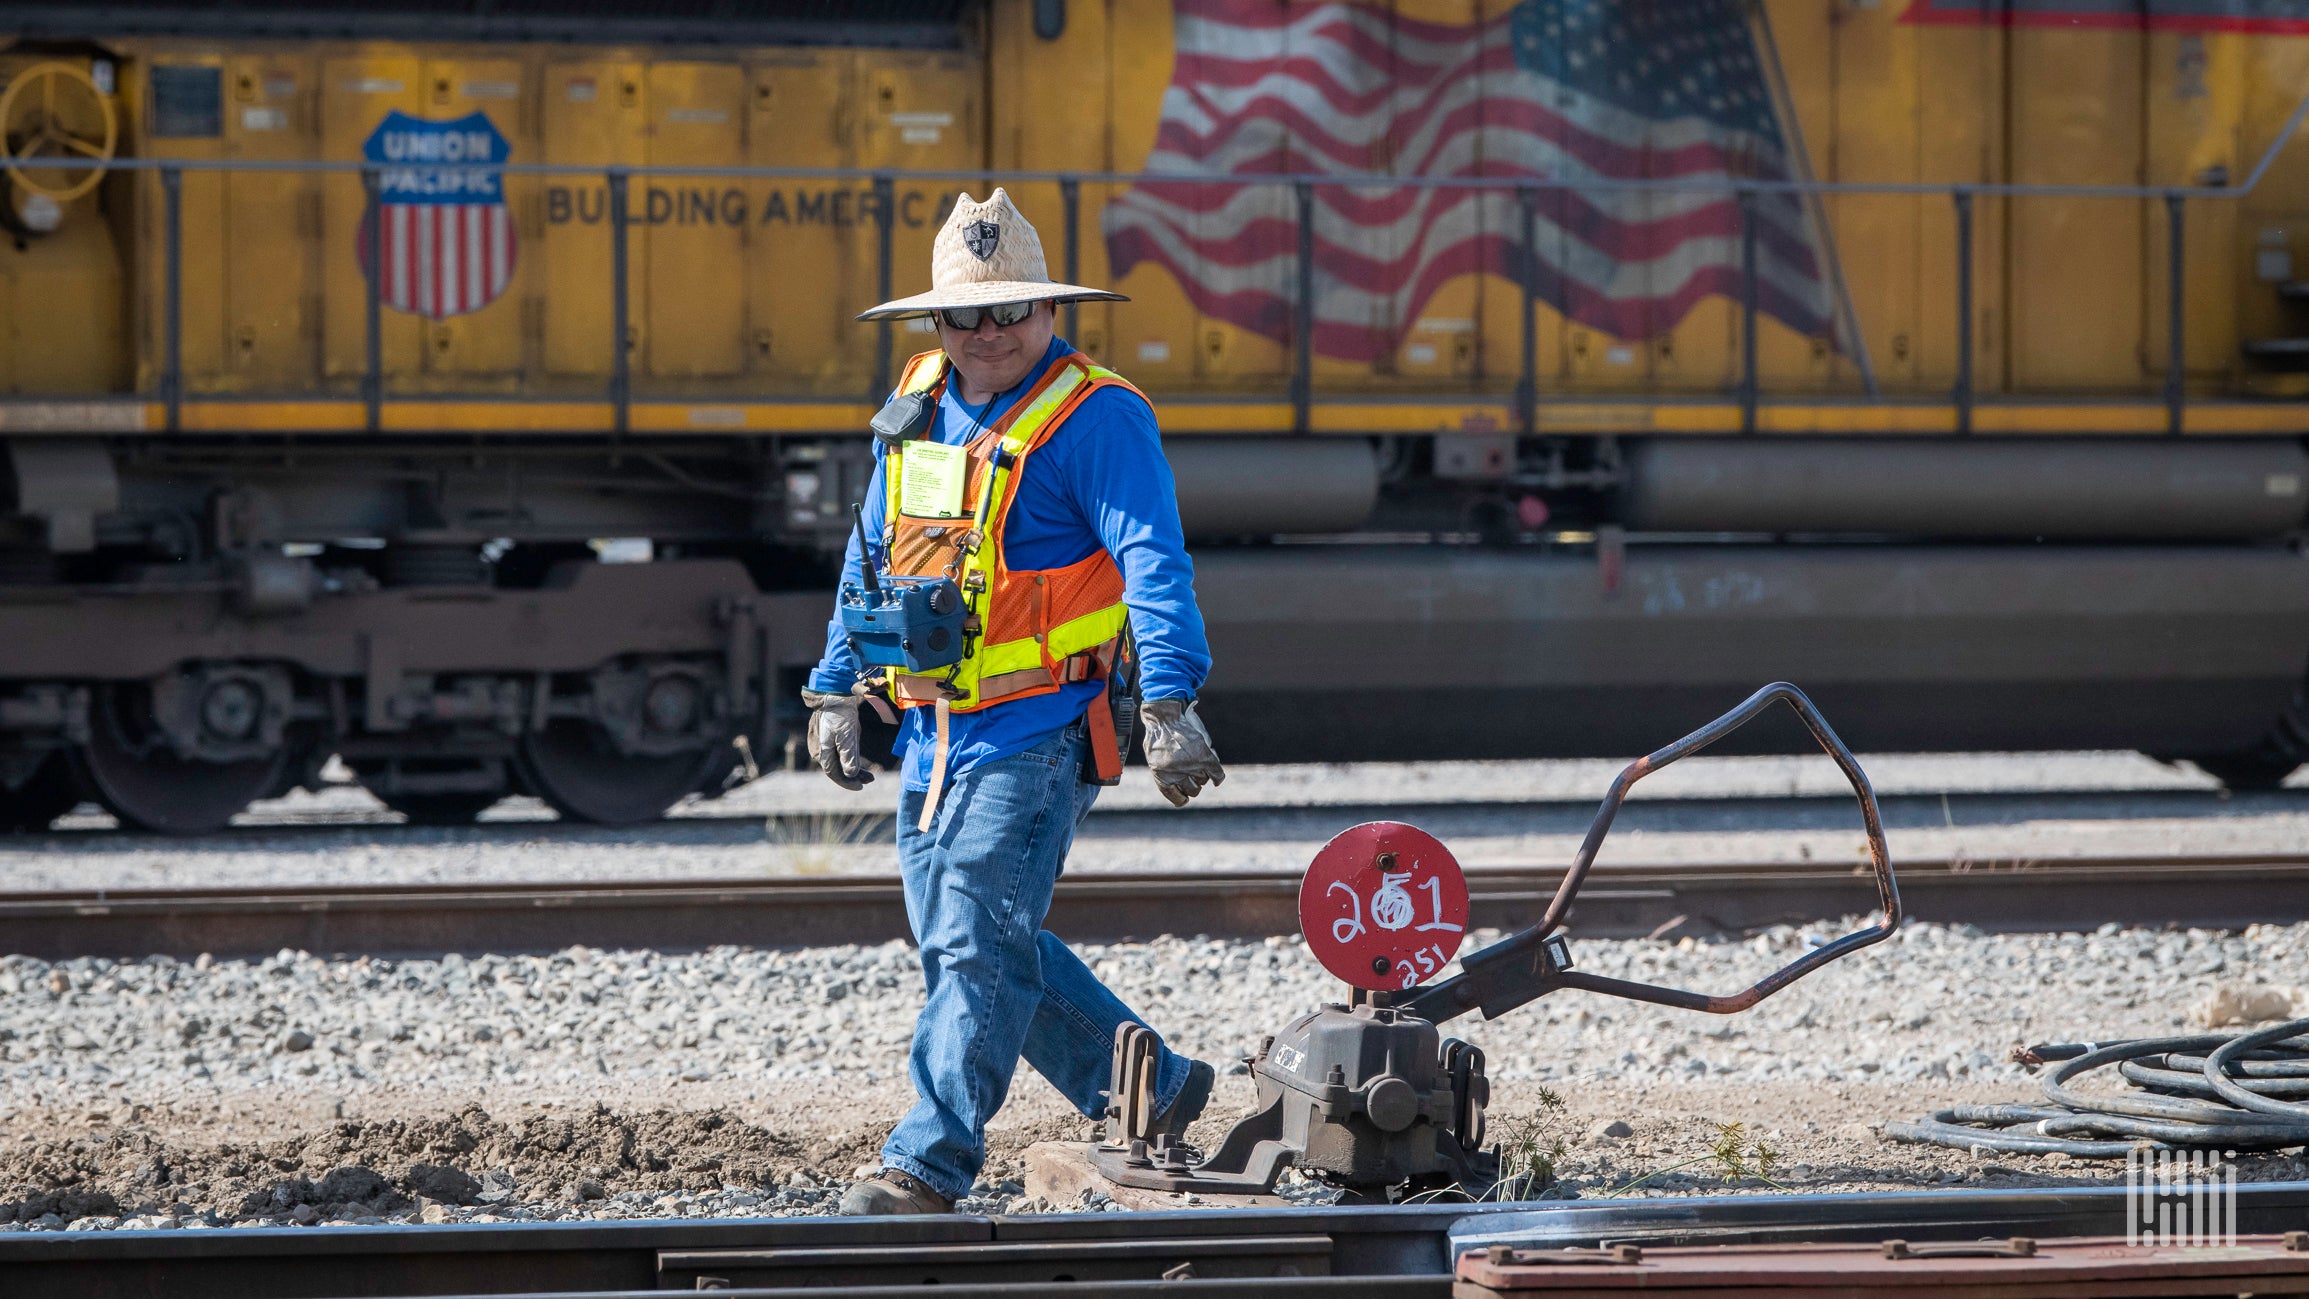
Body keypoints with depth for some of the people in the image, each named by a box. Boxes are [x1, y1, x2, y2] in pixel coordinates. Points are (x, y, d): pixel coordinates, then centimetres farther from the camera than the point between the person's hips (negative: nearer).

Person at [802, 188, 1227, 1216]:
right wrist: (835, 690, 20)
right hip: (932, 729, 8)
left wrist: (1170, 702, -32)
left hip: (1038, 734, -8)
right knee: (960, 946, 10)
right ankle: (1152, 1091, 22)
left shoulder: (1095, 418, -11)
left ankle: (927, 1167, -13)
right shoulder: (916, 408, 11)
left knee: (979, 945, -13)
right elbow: (871, 559, 22)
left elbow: (1152, 562, -21)